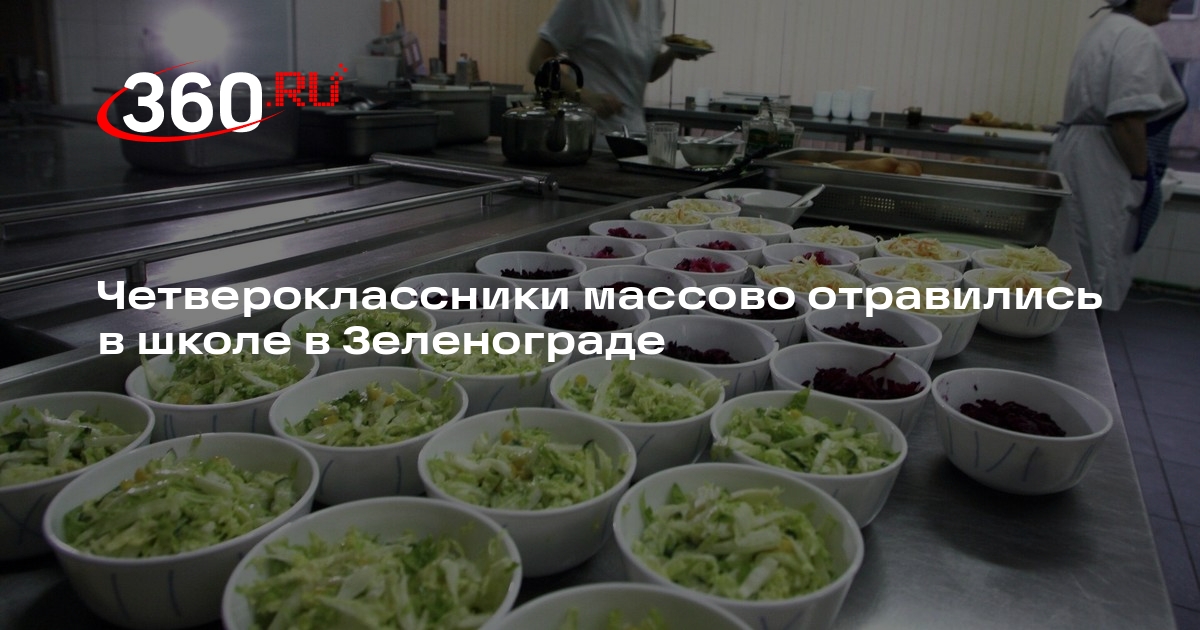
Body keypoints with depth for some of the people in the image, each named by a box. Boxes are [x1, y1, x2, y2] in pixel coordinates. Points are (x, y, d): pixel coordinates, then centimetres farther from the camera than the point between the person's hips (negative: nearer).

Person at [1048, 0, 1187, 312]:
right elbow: (1128, 117, -22)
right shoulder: (1138, 37, -13)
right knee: (1099, 267, -5)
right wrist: (1142, 177, -15)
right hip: (1103, 166, -10)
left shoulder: (1109, 31, 19)